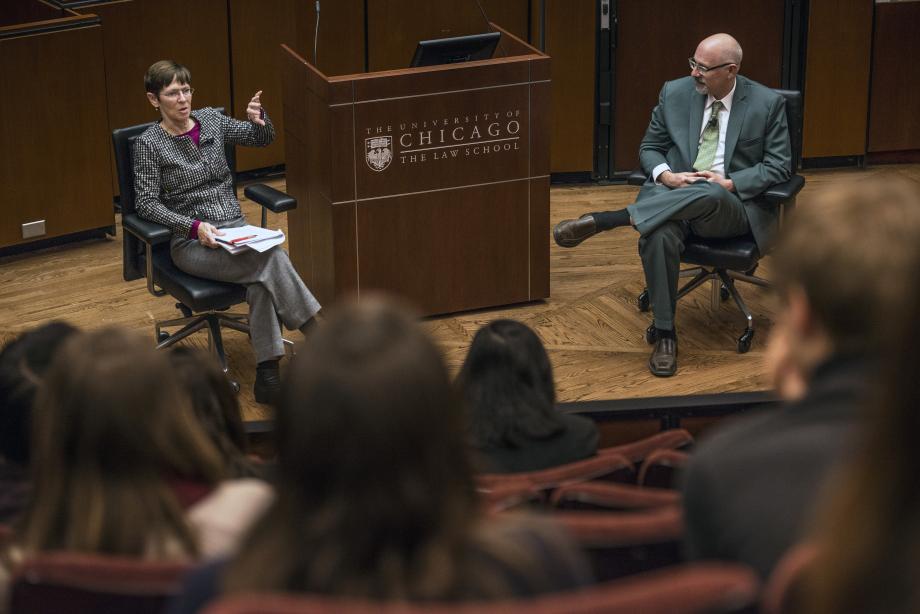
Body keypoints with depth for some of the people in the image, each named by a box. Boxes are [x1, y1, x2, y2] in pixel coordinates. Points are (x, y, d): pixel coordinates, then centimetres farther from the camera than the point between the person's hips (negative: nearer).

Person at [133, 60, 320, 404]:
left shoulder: (210, 120, 9)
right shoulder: (149, 144, -4)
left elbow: (262, 139, 20)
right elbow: (146, 203, -7)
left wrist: (260, 119, -4)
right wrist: (194, 226, -20)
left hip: (236, 228, 4)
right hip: (191, 242, -4)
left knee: (262, 279, -30)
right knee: (272, 260, -31)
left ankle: (267, 376, -31)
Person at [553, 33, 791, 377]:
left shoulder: (767, 104, 1)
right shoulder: (675, 93, 8)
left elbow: (779, 167, 0)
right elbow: (649, 148, 15)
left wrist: (730, 183, -15)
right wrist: (667, 175, -8)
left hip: (731, 206, -2)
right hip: (674, 195, 2)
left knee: (708, 195, -41)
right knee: (659, 236, -35)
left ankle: (604, 220, -35)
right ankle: (664, 335, -23)